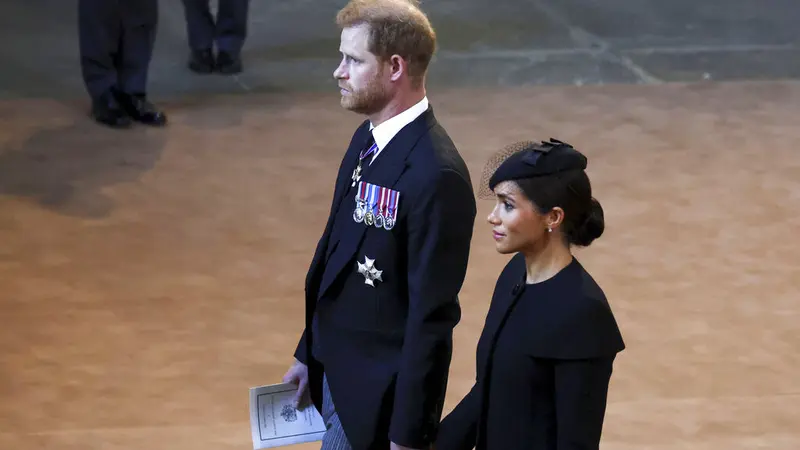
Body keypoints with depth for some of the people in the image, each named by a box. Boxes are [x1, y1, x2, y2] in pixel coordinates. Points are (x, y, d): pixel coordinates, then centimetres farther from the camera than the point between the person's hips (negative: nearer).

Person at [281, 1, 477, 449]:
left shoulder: (436, 175, -24)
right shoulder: (368, 139, 5)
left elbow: (432, 315, -22)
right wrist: (309, 355, 19)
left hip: (380, 392, -9)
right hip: (338, 372, 9)